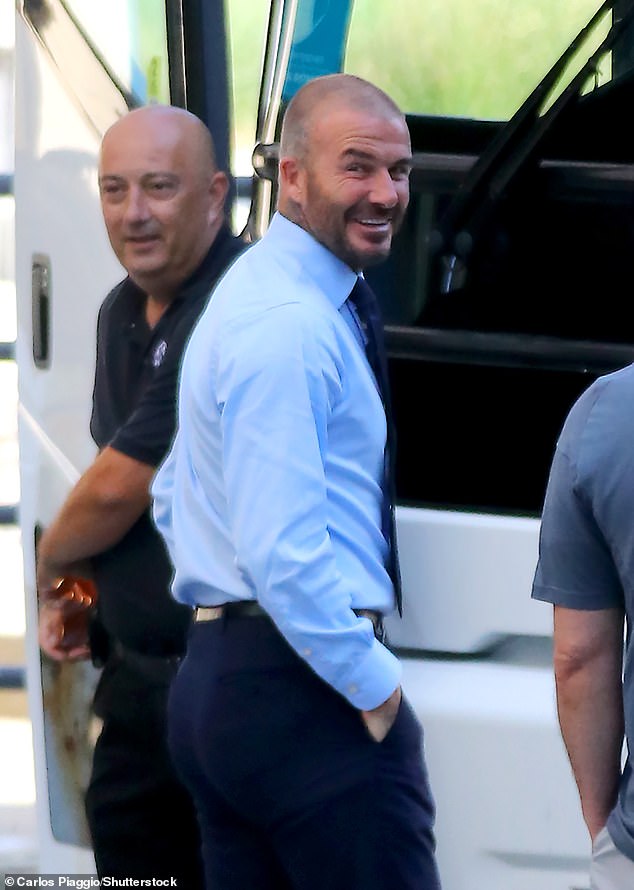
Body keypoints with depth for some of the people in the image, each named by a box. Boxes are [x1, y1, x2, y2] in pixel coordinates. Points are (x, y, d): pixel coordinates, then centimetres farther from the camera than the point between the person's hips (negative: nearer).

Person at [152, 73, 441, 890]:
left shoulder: (250, 295, 18)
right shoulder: (292, 325, -15)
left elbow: (174, 498, 27)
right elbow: (283, 549, -23)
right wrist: (376, 686, -16)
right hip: (306, 697, -11)